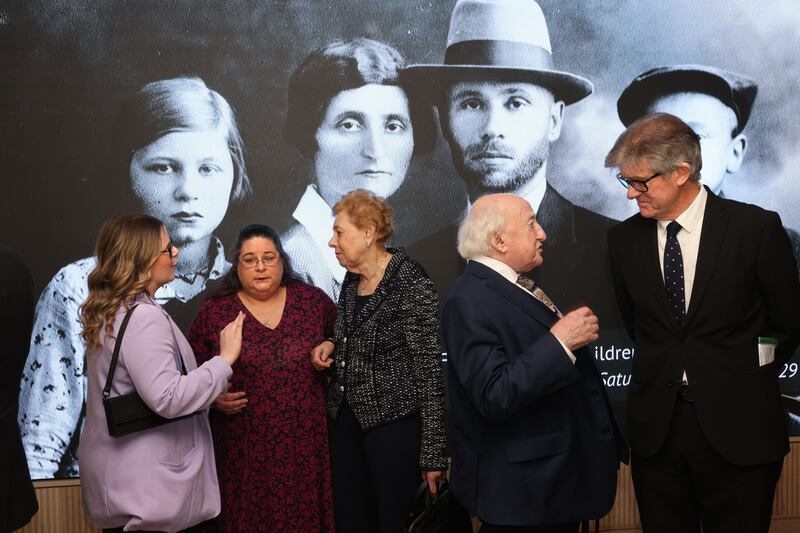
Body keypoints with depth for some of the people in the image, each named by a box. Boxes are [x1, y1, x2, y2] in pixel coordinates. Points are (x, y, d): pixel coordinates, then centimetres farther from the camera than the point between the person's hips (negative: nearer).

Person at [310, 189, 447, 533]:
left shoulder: (412, 285, -16)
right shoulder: (351, 280, 8)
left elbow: (429, 370, -17)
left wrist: (433, 453, -18)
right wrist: (331, 348, 2)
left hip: (394, 423, -7)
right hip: (346, 418, 7)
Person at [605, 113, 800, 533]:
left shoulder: (756, 228, -9)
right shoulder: (624, 238, 1)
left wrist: (747, 379, 11)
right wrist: (665, 373, 12)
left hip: (737, 430, -3)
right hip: (655, 427, 3)